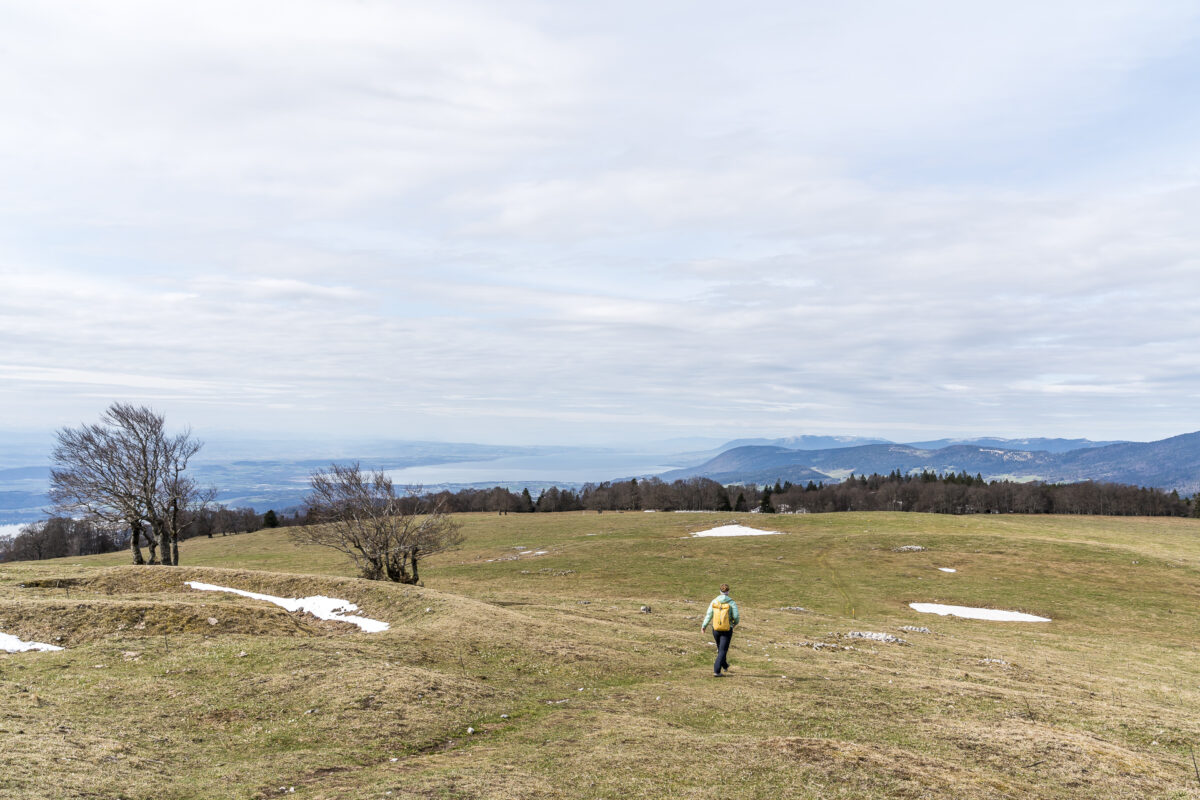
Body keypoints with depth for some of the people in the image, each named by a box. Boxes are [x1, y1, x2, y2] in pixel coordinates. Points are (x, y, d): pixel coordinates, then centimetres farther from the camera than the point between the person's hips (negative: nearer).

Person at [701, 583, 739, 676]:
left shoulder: (714, 601, -2)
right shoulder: (732, 603, -10)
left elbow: (709, 615, -6)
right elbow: (736, 617, -11)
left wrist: (704, 625, 1)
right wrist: (735, 623, 10)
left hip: (716, 629, 4)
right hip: (727, 630, -4)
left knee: (720, 648, 25)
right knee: (723, 650, 1)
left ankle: (725, 665, 47)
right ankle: (716, 671, -10)